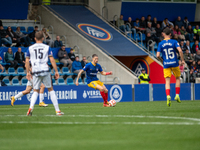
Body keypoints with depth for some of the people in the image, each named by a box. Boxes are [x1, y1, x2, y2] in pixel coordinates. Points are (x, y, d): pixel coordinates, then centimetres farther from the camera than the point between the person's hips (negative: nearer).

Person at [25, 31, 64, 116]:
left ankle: (31, 107, -14)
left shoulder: (30, 48, 7)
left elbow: (27, 61, 7)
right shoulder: (47, 47, 4)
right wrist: (56, 71, 4)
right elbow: (52, 60, 0)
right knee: (50, 89, 9)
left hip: (35, 71, 1)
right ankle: (57, 110, 8)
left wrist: (28, 72, 15)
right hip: (45, 70, -1)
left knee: (35, 91, 11)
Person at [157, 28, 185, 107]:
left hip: (166, 64, 0)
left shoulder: (161, 44, 0)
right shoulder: (174, 42, -2)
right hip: (174, 63, 0)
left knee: (167, 81, -1)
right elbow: (180, 51, -15)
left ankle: (168, 96, -22)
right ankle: (177, 95, 14)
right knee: (178, 78, 19)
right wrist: (182, 60, -4)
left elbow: (158, 55, -6)